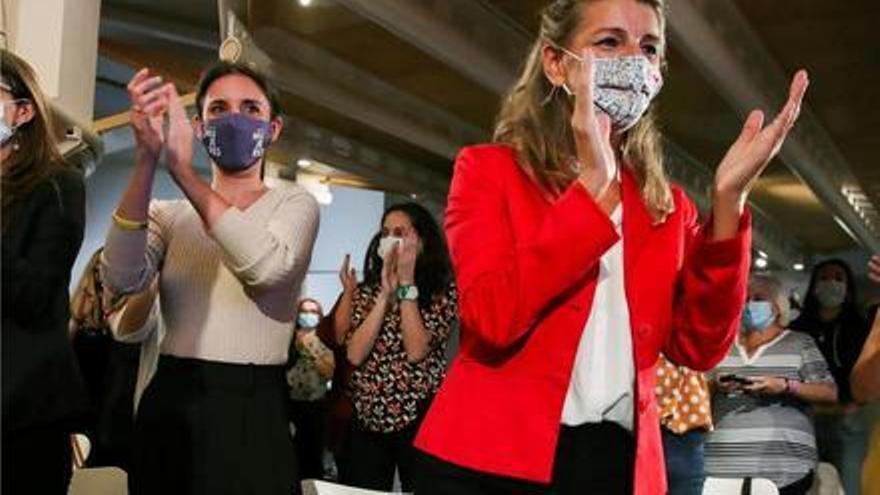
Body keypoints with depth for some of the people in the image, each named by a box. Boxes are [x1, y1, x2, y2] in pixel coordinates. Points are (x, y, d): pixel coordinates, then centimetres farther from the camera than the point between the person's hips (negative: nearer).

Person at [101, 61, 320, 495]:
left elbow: (266, 267, -23)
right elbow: (122, 279, -15)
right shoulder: (169, 213, 7)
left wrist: (182, 169, -25)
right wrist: (147, 160, -25)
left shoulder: (295, 204, 0)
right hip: (168, 405, 3)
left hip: (252, 410, -3)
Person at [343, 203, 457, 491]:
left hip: (418, 419, -3)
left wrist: (406, 282, -13)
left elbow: (416, 351, -17)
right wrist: (386, 292, -10)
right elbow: (354, 355, -6)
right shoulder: (366, 291, 8)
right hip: (367, 420, 4)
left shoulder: (443, 291, -3)